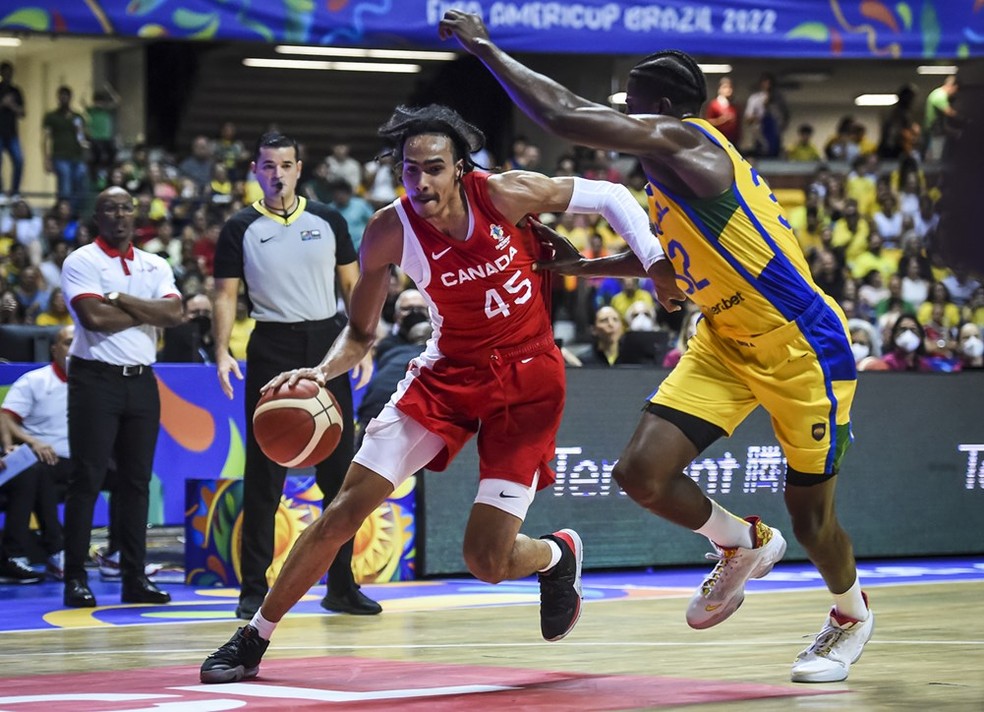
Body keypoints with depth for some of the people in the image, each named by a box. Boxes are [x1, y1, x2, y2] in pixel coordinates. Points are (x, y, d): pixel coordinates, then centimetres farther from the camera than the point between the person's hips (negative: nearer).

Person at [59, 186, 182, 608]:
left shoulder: (155, 267, 12)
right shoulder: (81, 262, -3)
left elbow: (174, 313, -5)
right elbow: (94, 317, -18)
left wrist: (119, 299, -11)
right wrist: (147, 312, -6)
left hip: (141, 381, 5)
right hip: (96, 379, -5)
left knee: (136, 481, 6)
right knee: (87, 480, -6)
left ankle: (135, 577, 9)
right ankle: (75, 578, -3)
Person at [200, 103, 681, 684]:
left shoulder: (506, 195, -20)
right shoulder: (390, 232, -14)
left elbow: (610, 197, -6)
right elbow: (361, 335, -1)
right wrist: (320, 372, -21)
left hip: (527, 379, -2)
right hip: (451, 369, 2)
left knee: (487, 560, -8)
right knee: (347, 508, -8)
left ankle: (558, 555, 29)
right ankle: (254, 639, 5)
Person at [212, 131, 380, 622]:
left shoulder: (328, 221, 8)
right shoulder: (240, 230, 2)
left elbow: (351, 286, 11)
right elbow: (226, 294, 0)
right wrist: (223, 352, -14)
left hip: (326, 344, 2)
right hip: (271, 349, -2)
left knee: (339, 471, 3)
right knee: (264, 475, -2)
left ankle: (341, 586, 11)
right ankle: (254, 589, 3)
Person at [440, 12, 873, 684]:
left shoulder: (686, 142, -21)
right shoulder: (671, 174, 8)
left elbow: (565, 116, -29)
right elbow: (663, 257, 27)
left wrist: (483, 46, -20)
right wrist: (580, 263, 18)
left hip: (804, 350, -8)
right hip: (725, 344, 8)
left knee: (810, 516, 5)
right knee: (642, 472, -8)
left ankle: (852, 615, 36)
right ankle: (742, 546, 20)